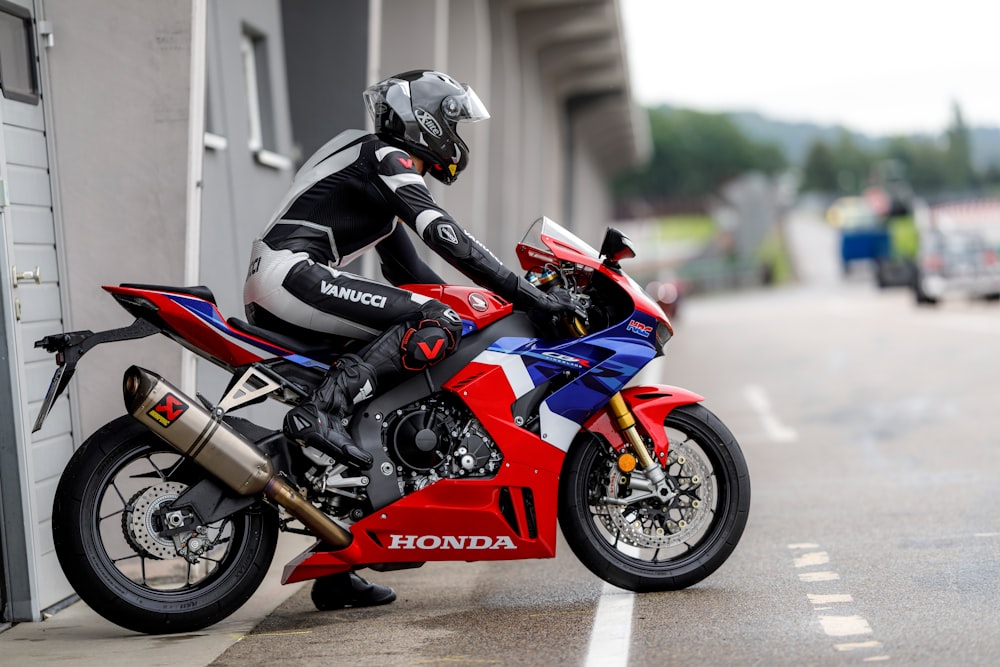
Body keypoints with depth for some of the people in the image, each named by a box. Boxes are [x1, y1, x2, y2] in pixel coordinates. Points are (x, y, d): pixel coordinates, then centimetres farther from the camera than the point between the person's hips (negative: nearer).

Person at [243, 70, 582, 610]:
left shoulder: (385, 175, 28)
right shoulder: (384, 158, -3)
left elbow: (407, 270, 31)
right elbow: (447, 239, -16)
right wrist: (529, 296, -17)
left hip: (269, 305, 11)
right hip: (291, 273, -11)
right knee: (435, 324, -21)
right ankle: (320, 410, -31)